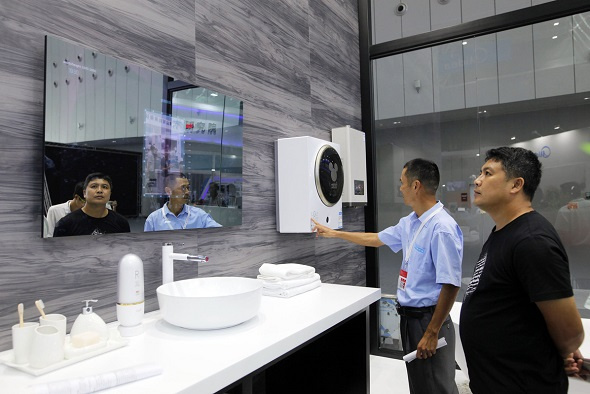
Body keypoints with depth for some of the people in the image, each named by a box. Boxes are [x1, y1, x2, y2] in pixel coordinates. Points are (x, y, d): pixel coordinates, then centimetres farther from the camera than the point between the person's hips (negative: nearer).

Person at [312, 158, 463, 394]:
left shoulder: (442, 228, -23)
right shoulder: (409, 223, 5)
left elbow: (451, 285, -24)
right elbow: (377, 239, 20)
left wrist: (432, 332, -20)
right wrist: (334, 233, 24)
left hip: (428, 318, -8)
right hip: (409, 316, 9)